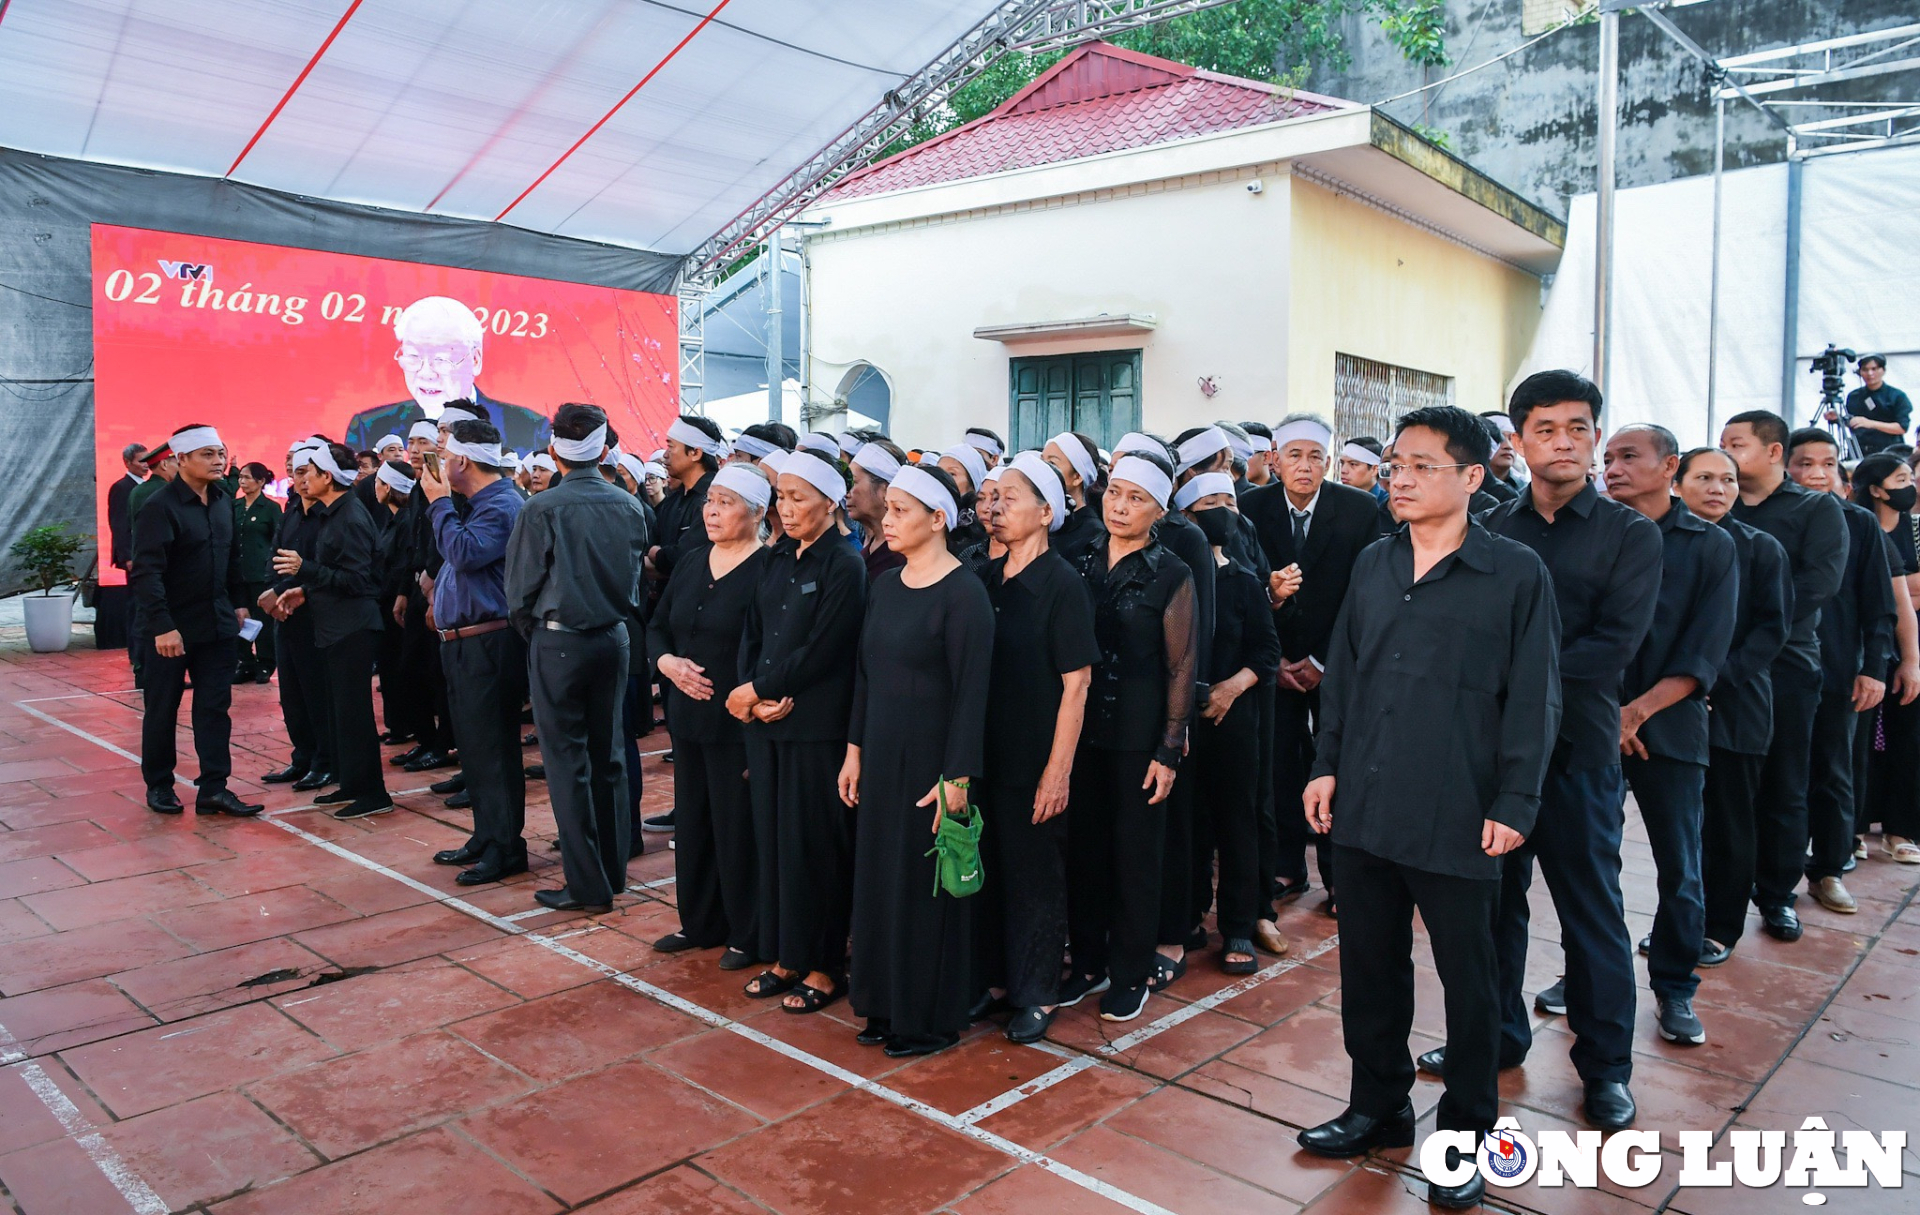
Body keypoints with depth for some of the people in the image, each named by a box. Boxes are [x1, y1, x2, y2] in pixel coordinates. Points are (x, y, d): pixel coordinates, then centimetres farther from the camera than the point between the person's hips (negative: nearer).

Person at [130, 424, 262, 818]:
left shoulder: (223, 501, 6)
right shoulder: (159, 507, -15)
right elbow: (147, 572, -20)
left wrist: (239, 603, 13)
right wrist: (162, 626, -25)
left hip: (217, 623, 6)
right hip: (170, 629, -5)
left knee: (216, 708, 3)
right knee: (162, 710, 9)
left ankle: (213, 789, 6)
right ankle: (158, 786, 23)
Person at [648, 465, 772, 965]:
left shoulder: (768, 569, -13)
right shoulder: (692, 562, 10)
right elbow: (657, 626, 15)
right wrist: (668, 663, -3)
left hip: (739, 723, -7)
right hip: (689, 716, 7)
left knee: (737, 826, 1)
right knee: (692, 820, 16)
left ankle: (747, 936, 18)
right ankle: (699, 923, 32)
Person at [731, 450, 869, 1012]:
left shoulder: (845, 566, -10)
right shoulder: (777, 560, 12)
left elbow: (819, 653, -16)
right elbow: (751, 634, 9)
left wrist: (755, 691, -11)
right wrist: (751, 697, -8)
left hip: (818, 728, -7)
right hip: (764, 721, 7)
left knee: (813, 844, 1)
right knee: (771, 837, 11)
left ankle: (824, 966, 15)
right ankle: (785, 955, 25)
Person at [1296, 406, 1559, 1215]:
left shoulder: (1516, 572, -6)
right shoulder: (1372, 565, 8)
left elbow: (1533, 697, -7)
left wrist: (1514, 804, -10)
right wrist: (1327, 766, 6)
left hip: (1457, 818, -4)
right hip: (1364, 809, 5)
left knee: (1468, 979, 10)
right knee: (1369, 965, 15)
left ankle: (1465, 1131, 28)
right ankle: (1378, 1107, 33)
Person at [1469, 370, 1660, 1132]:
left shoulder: (1630, 535, -2)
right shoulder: (1490, 530, 5)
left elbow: (1612, 648, -13)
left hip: (1577, 747, -3)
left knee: (1591, 907, 8)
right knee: (1493, 897, 14)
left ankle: (1606, 1064, 24)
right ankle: (1497, 1033, 32)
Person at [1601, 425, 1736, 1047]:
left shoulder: (1710, 546, 1)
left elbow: (1705, 652, -6)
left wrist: (1637, 711, -15)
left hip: (1669, 731, -1)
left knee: (1680, 871, 5)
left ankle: (1674, 989, 23)